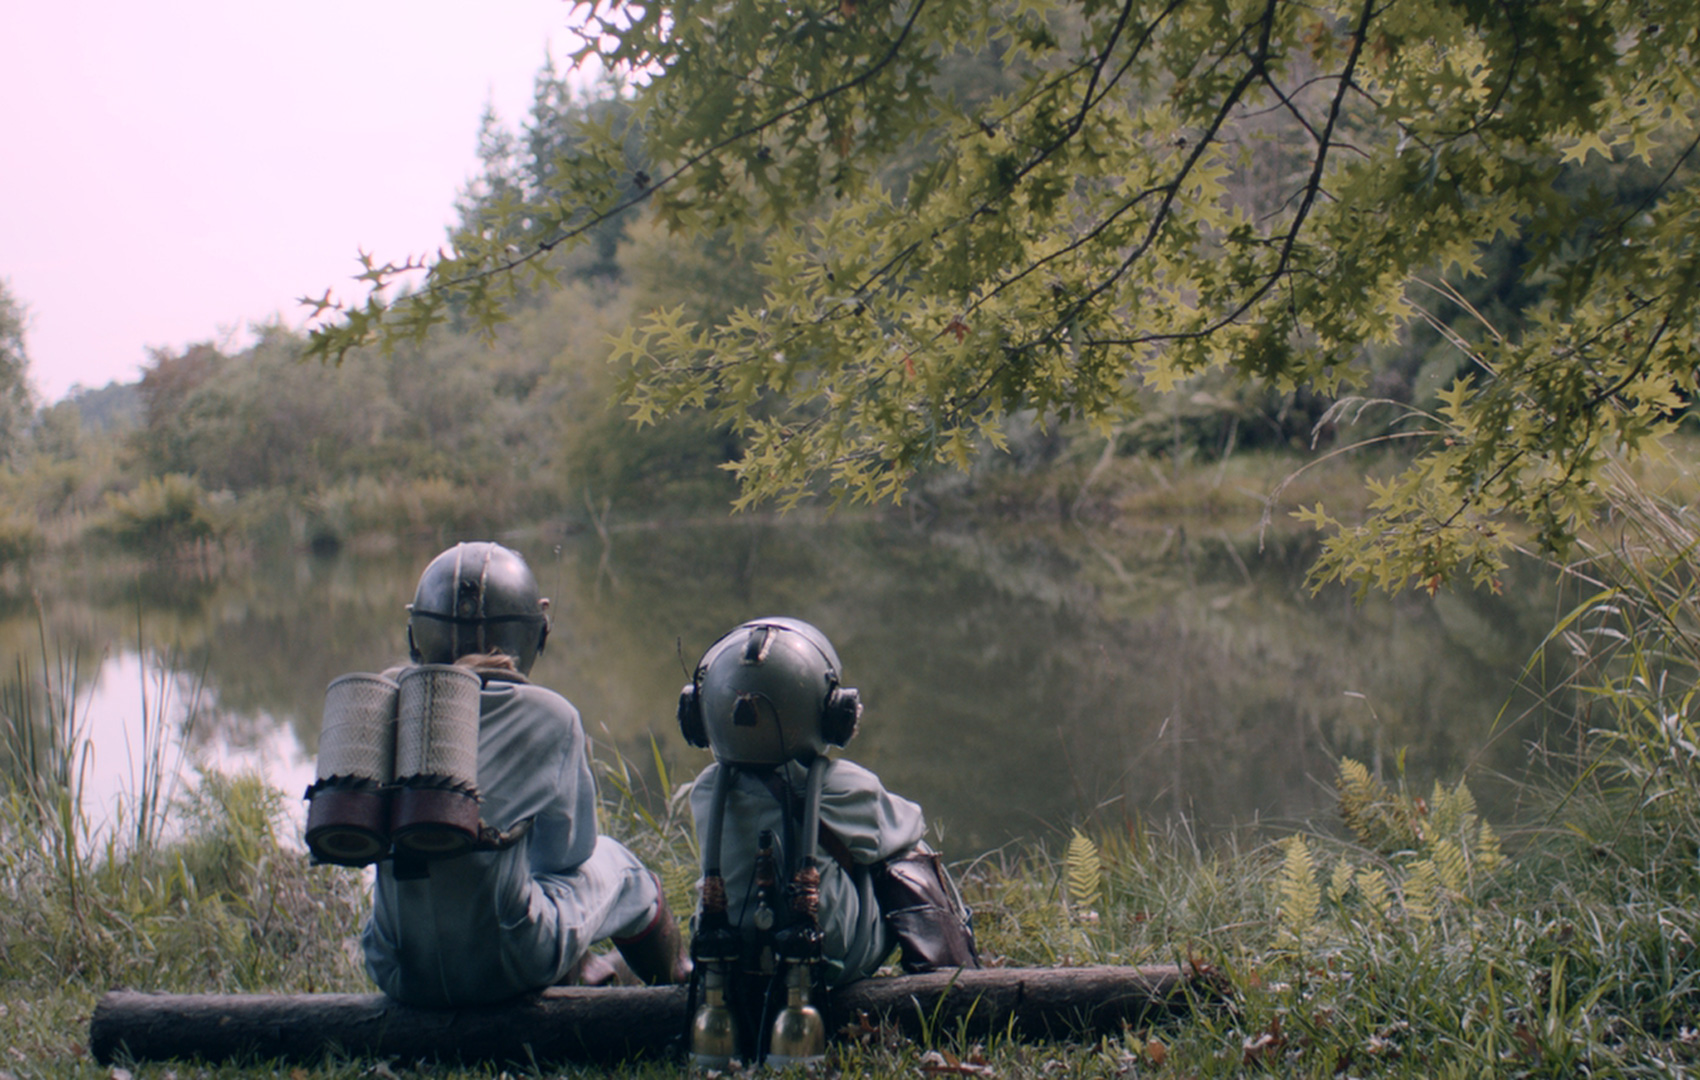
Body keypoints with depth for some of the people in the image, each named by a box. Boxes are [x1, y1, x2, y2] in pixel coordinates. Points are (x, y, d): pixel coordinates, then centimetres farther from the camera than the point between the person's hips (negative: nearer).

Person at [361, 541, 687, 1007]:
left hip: (400, 973, 4)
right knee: (611, 862, 24)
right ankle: (680, 987, 50)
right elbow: (568, 849, 2)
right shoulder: (549, 718, -11)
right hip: (509, 967, -3)